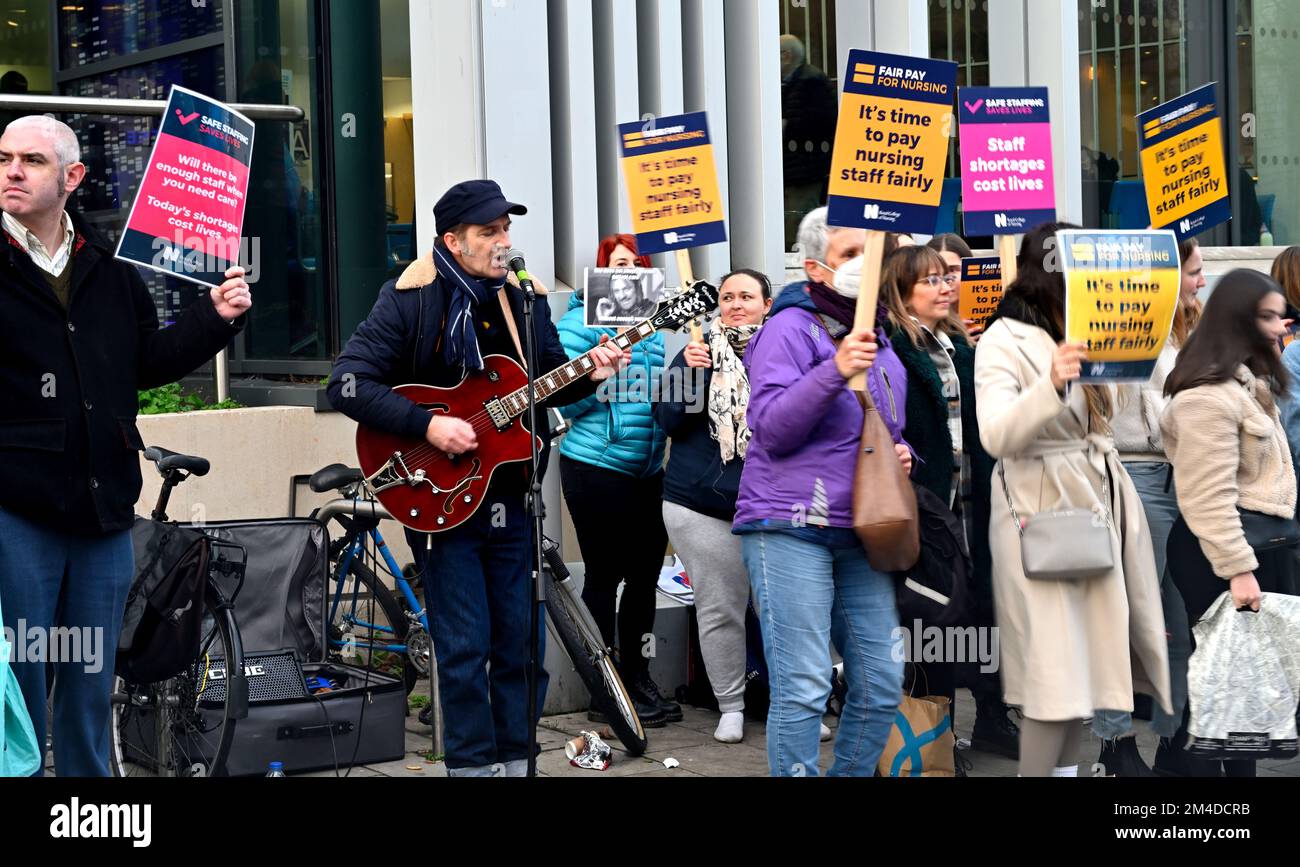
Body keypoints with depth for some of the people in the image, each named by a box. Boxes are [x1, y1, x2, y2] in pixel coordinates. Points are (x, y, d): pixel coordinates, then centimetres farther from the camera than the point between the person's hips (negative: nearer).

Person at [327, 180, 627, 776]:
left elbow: (548, 379, 15)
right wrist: (428, 425, -22)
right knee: (464, 648, -2)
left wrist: (588, 375, -7)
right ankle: (473, 764, 11)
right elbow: (347, 384, -15)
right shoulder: (409, 299, -9)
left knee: (522, 643, 9)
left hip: (513, 498, 5)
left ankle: (517, 759, 22)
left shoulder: (524, 297, 7)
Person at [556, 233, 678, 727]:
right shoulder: (582, 320, -6)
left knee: (645, 575, 11)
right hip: (596, 468, -7)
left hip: (648, 471, 7)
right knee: (604, 577, -2)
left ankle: (637, 678, 24)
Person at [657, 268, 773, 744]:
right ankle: (731, 706, 18)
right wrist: (690, 373, -15)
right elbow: (669, 420, -1)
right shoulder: (699, 353, 6)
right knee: (719, 609, 6)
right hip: (701, 504, 0)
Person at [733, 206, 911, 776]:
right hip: (790, 528, -7)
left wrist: (901, 453, 8)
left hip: (861, 533, 7)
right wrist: (834, 371, -25)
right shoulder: (791, 328, -4)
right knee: (804, 688, -10)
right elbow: (770, 430, -14)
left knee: (882, 686, 5)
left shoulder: (880, 345, 19)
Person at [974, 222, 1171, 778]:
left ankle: (1067, 769, 16)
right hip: (1042, 514, -8)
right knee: (1056, 669, -10)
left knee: (1089, 657, 8)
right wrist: (1051, 385, -37)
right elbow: (995, 436, -22)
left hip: (1096, 505, 8)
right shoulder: (1003, 341, -9)